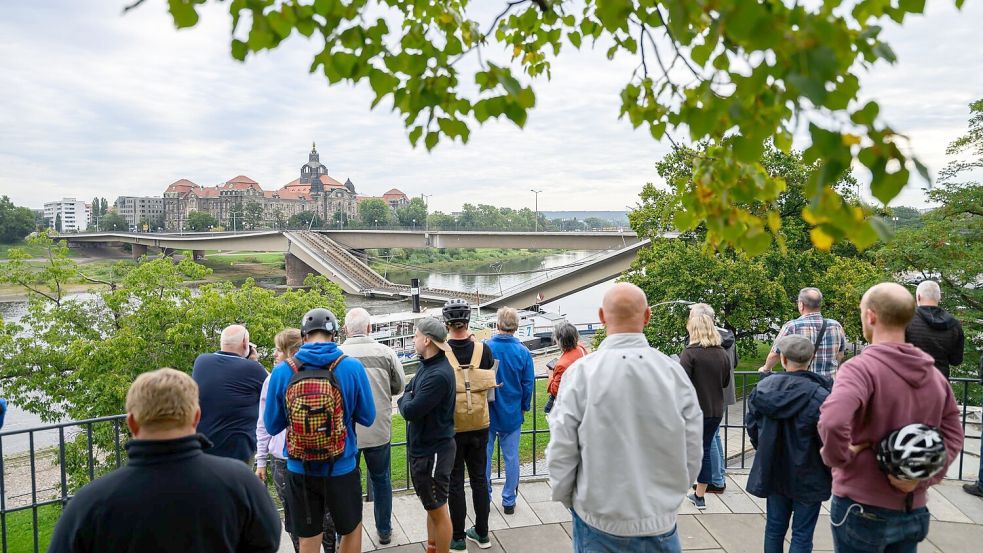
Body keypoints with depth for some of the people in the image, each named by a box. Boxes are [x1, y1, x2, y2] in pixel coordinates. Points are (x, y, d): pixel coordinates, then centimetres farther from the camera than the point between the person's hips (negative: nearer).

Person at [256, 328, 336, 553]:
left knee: (325, 516, 7)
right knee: (293, 518, 14)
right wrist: (261, 461, 8)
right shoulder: (272, 381, -1)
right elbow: (263, 425, 7)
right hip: (283, 463, 2)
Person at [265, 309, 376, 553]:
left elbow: (272, 426, 0)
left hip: (299, 471, 1)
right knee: (352, 528, 22)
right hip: (342, 469, -1)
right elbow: (367, 418, -3)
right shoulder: (352, 367, -12)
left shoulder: (281, 371, -8)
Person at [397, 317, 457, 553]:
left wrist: (405, 400, -6)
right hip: (422, 447, 10)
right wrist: (408, 399, -9)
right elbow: (410, 388, 12)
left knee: (438, 509, 6)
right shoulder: (426, 365, 4)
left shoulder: (439, 375, -26)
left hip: (433, 451, -10)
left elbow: (410, 411, -25)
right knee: (431, 505, 23)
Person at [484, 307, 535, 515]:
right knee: (511, 457, 11)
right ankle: (509, 501, 21)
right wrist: (524, 407, 13)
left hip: (487, 413, 0)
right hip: (512, 414, 1)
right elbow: (528, 384, -3)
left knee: (484, 456, 13)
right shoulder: (523, 352, -10)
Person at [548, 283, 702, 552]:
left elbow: (561, 454, -11)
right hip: (660, 522, 2)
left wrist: (567, 499, 8)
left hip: (598, 522, -1)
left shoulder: (580, 373, -16)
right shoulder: (674, 372, -10)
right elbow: (692, 455, -2)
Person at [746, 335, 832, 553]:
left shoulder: (762, 388, -6)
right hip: (807, 476, -4)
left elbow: (752, 426, 3)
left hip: (773, 471, 4)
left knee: (774, 527, 18)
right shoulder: (818, 395, -22)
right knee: (802, 535, 8)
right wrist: (832, 473, 0)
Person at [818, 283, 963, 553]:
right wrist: (923, 478, -2)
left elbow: (832, 421, -37)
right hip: (913, 510, 6)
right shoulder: (935, 375, 5)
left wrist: (838, 457, -19)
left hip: (862, 509, -6)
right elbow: (953, 438, 9)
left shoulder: (861, 368, -20)